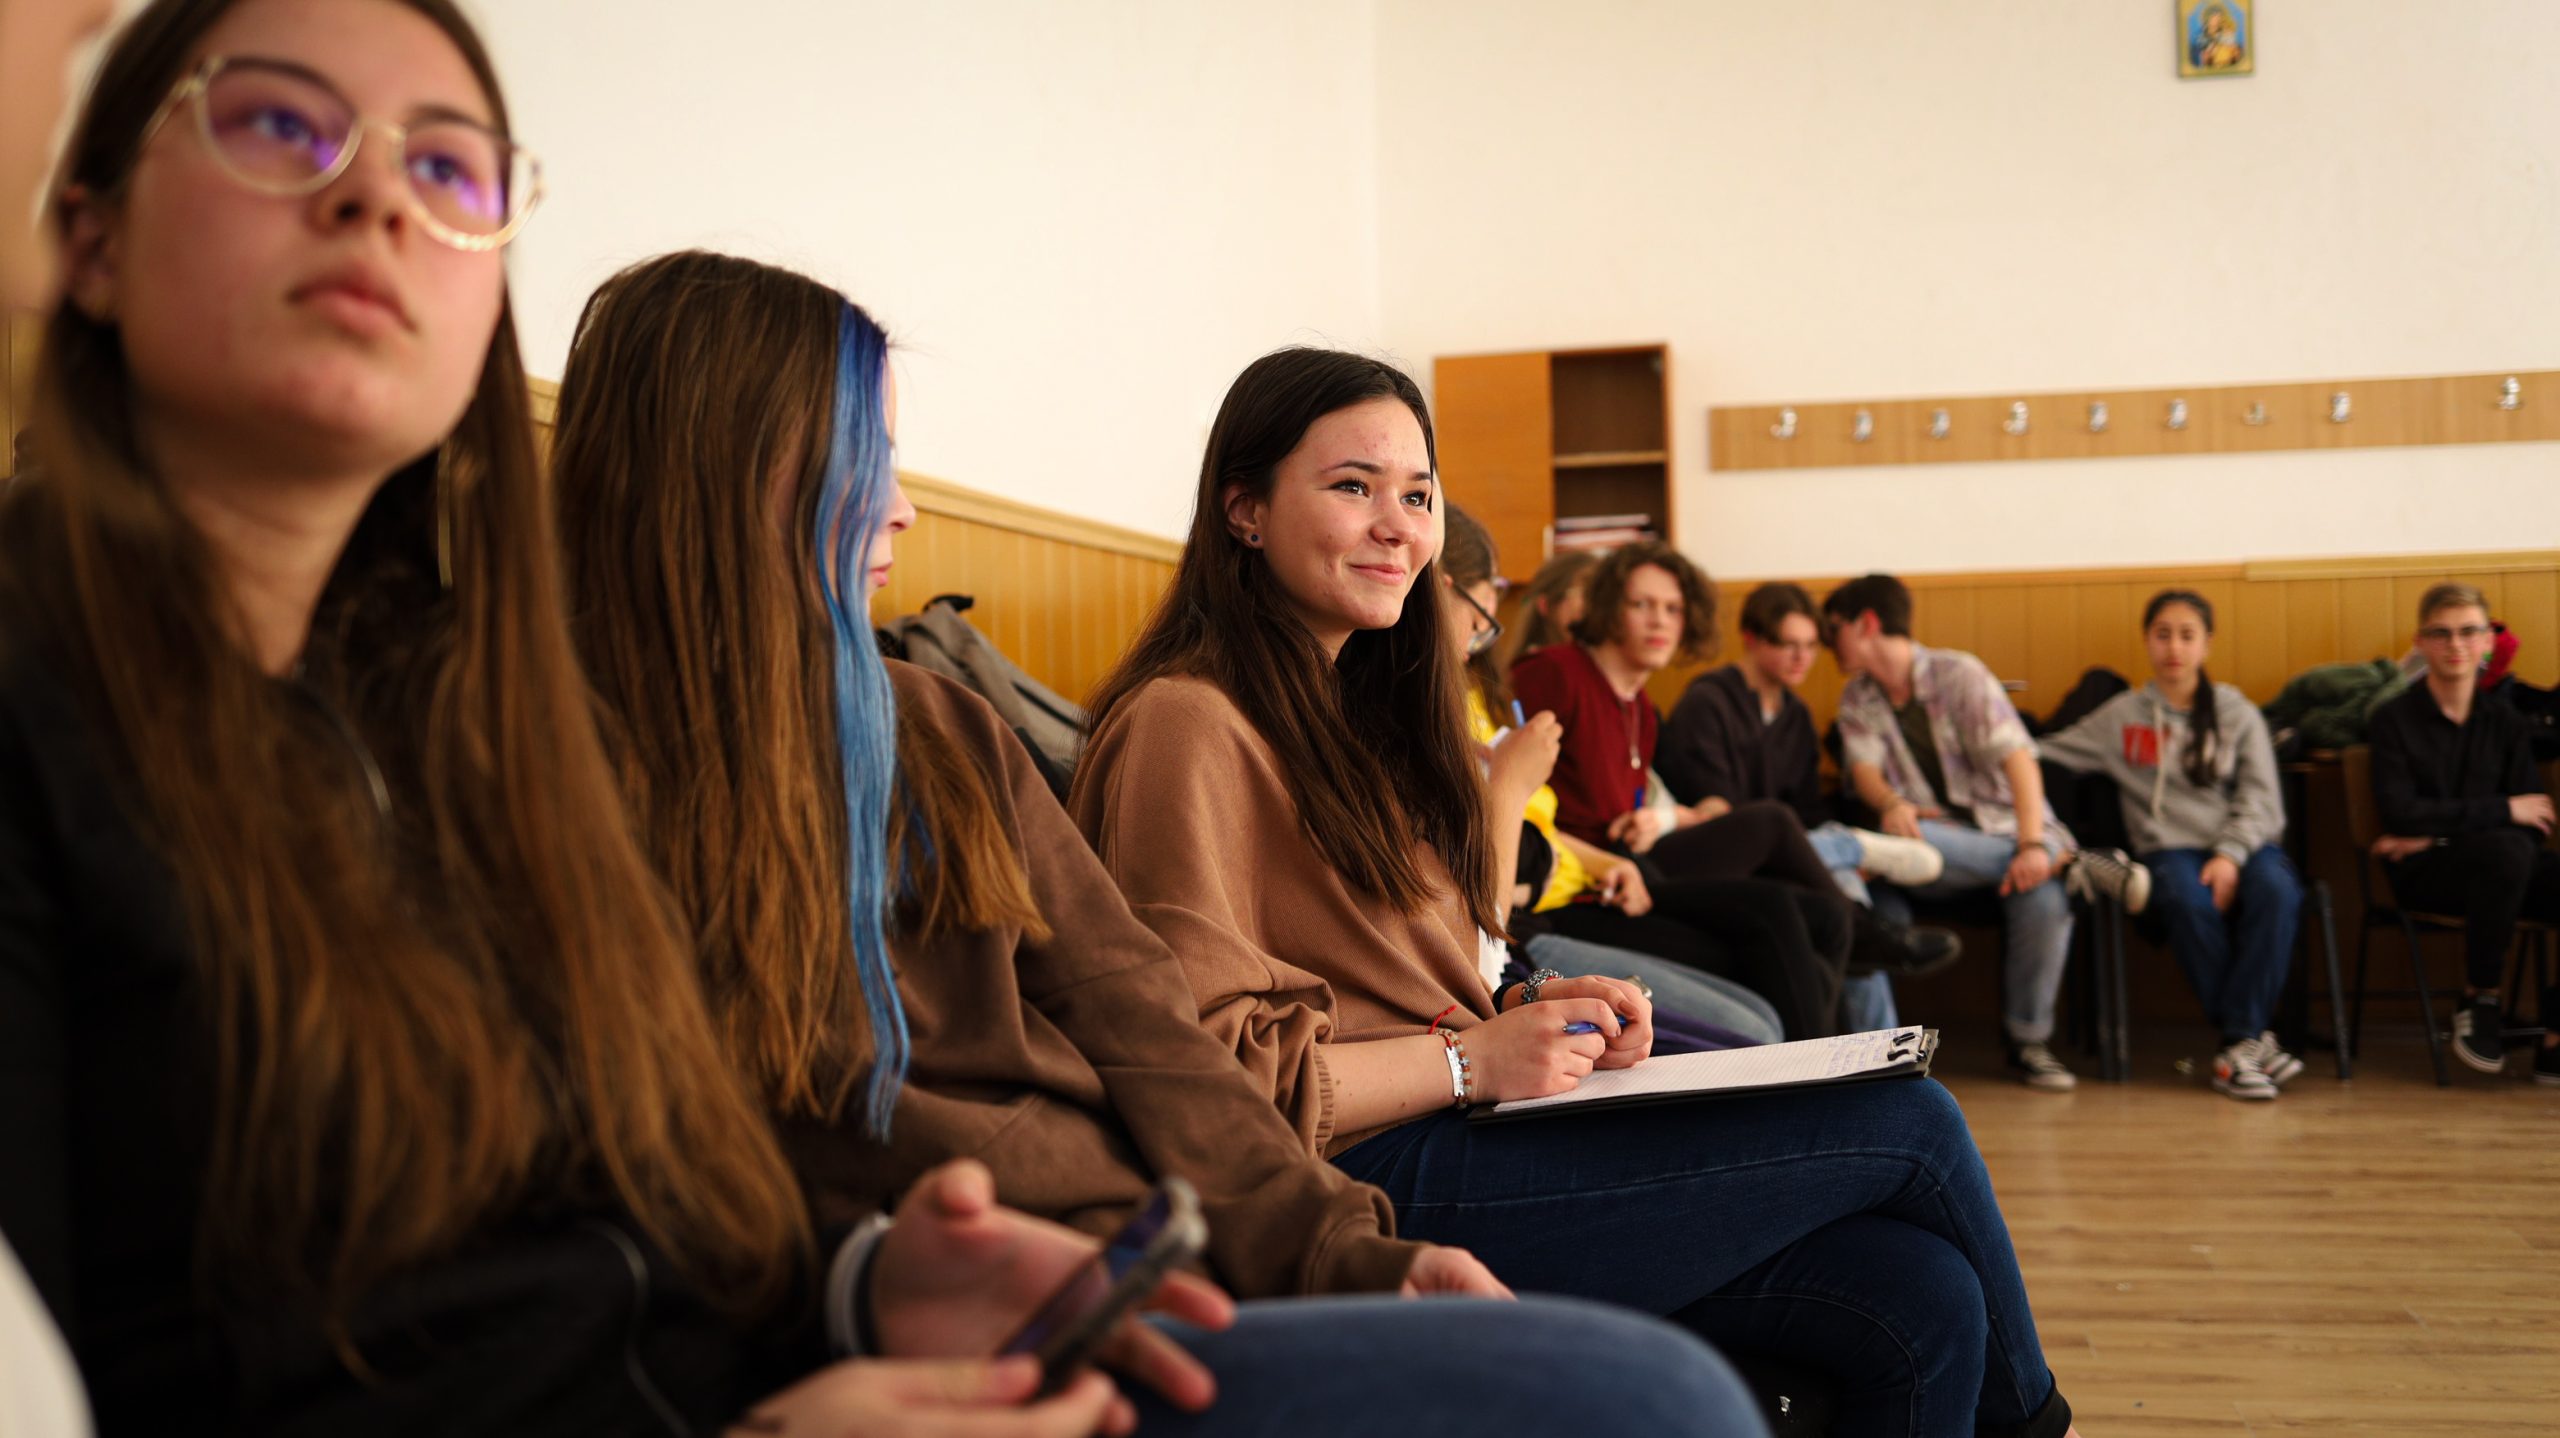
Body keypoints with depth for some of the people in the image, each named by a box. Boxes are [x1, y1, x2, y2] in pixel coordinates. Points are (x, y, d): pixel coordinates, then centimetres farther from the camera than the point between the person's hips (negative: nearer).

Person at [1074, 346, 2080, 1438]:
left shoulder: (1350, 712, 19)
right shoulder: (1186, 727, -12)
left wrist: (1527, 1016, 1)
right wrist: (1472, 1061, -14)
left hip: (1454, 1138, 9)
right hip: (1373, 1194, -9)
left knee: (1922, 1305, -6)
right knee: (1911, 1123, -4)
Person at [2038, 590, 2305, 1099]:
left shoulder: (2239, 713, 16)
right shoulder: (2121, 717, 16)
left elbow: (2260, 799, 6)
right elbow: (2044, 753, 13)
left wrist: (2231, 855, -11)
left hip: (2245, 844, 1)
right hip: (2170, 849, -1)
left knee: (2275, 890, -34)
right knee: (2190, 903, -37)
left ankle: (2239, 1044, -30)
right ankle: (2255, 1038, -26)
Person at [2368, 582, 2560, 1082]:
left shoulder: (2507, 724, 10)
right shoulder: (2394, 719, 0)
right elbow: (2400, 813, -12)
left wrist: (2437, 833, -8)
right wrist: (2502, 810, -11)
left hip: (2499, 869, 4)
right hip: (2421, 872, -4)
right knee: (2509, 848, -35)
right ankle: (2480, 998, -16)